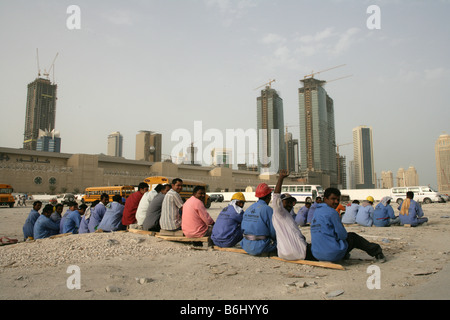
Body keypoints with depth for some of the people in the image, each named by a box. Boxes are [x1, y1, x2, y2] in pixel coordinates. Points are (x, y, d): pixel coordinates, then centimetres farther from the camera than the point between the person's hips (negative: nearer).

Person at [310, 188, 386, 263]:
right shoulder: (331, 212, -13)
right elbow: (342, 235, -11)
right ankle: (376, 251, 29)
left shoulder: (317, 211, 11)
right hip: (333, 254, -7)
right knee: (352, 236, 16)